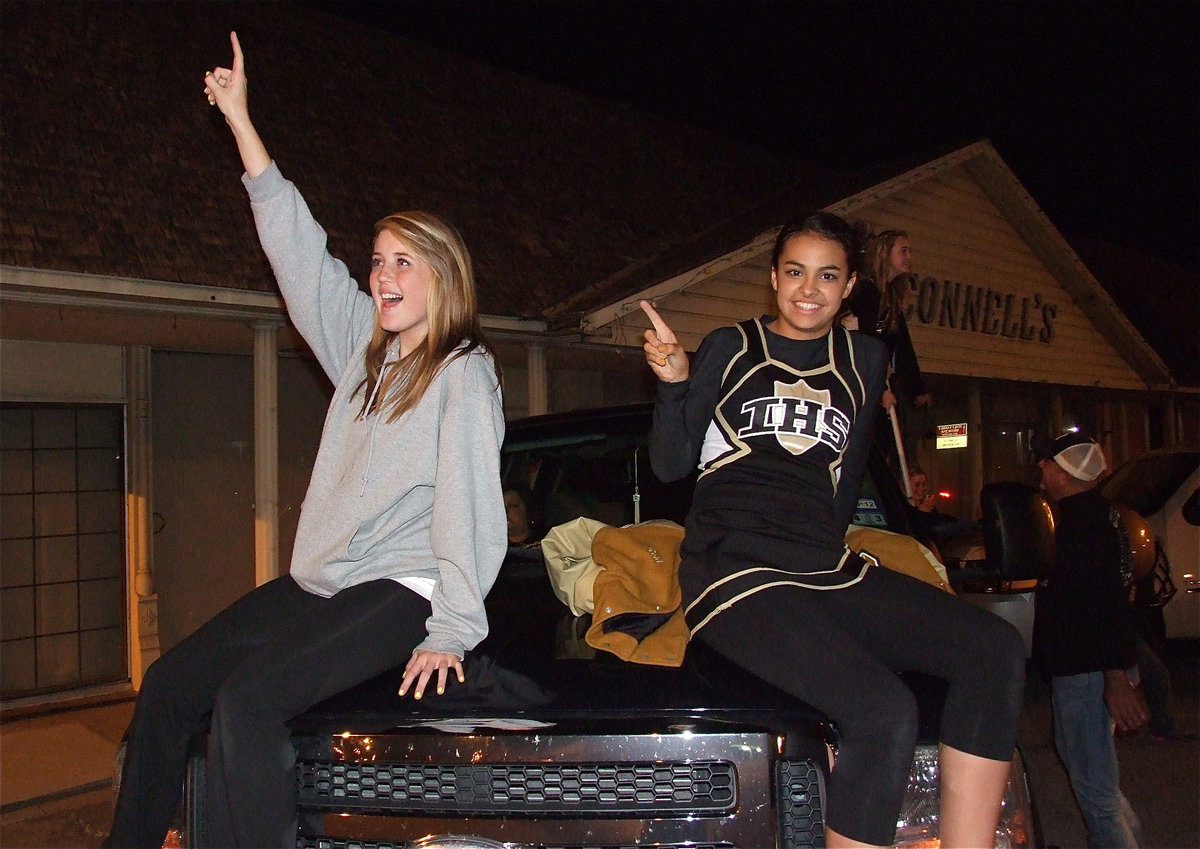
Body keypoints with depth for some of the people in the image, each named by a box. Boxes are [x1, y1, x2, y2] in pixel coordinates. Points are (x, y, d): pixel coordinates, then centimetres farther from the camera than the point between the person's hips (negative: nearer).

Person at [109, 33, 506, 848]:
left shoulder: (464, 374, -8)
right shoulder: (365, 346, 14)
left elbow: (468, 507, -16)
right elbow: (297, 245, 16)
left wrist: (451, 631, -23)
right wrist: (241, 119, 16)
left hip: (401, 591, -8)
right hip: (318, 580, 8)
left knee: (248, 699, -27)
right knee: (169, 685, 2)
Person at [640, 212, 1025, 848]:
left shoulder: (863, 360, 18)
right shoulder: (730, 349, 9)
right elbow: (670, 465, 4)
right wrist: (674, 384, -9)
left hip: (826, 568, 5)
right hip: (732, 569, -5)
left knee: (995, 649, -18)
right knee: (884, 711, -29)